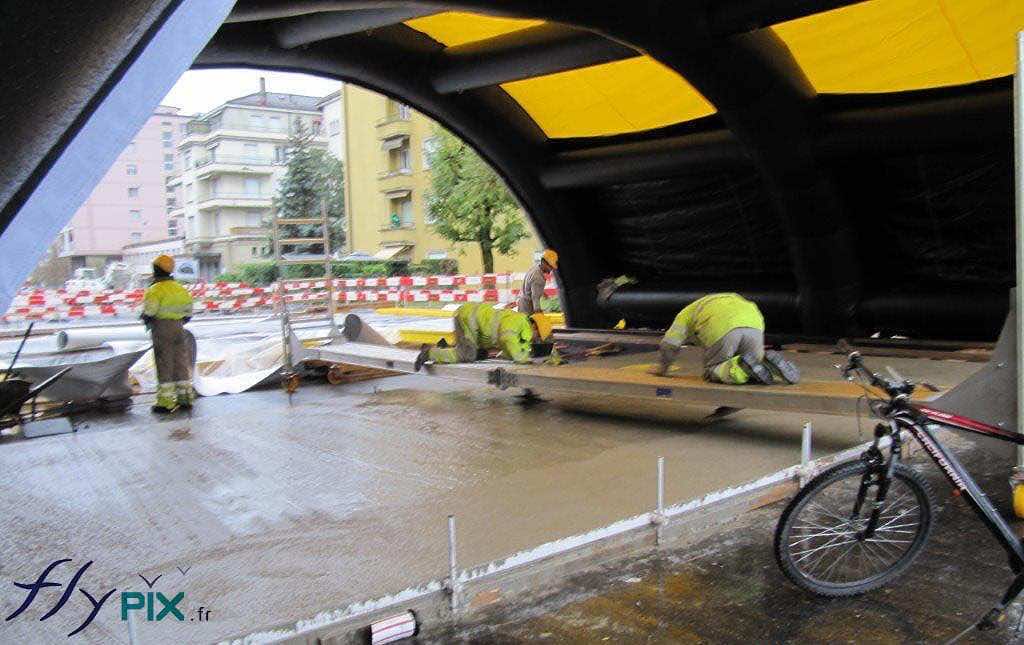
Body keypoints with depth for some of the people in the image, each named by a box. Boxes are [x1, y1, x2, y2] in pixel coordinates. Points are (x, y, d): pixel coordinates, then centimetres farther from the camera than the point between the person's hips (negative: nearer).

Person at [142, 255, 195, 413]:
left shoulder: (155, 289, -12)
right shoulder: (180, 288, 10)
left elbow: (149, 311, -17)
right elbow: (188, 312, 14)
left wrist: (146, 320, 3)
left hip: (161, 328, -6)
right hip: (178, 327, 6)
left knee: (164, 365, -2)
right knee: (181, 363, 12)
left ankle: (166, 401, -1)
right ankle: (185, 397, 17)